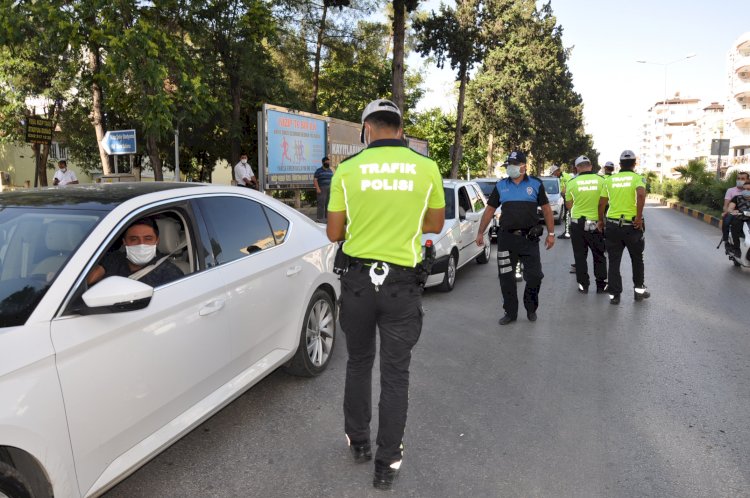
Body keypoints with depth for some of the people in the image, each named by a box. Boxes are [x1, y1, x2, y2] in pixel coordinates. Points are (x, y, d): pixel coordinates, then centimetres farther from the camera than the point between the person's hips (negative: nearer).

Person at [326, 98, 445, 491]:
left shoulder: (347, 169, -4)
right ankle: (387, 463, 18)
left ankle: (358, 442, 35)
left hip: (358, 279, 1)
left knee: (358, 363, 21)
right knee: (395, 374, 10)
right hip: (402, 283, 0)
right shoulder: (426, 168, -3)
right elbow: (435, 225, 10)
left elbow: (334, 233, 2)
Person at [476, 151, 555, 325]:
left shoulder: (536, 184, 3)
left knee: (534, 276, 2)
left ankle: (531, 309, 25)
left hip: (529, 238, -1)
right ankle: (510, 312, 18)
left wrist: (551, 233, 2)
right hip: (506, 238, 2)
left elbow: (546, 209, 5)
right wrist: (480, 232, 7)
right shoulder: (500, 186, 7)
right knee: (506, 278, 4)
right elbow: (489, 209, 10)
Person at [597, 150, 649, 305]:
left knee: (614, 261, 8)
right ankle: (639, 290, 26)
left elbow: (601, 203, 6)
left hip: (612, 224, 2)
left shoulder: (610, 179, 6)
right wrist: (639, 217, -19)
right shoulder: (637, 178, -3)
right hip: (632, 225, -2)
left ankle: (614, 294, 9)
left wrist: (601, 220, 19)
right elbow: (641, 194, -24)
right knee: (637, 259, 17)